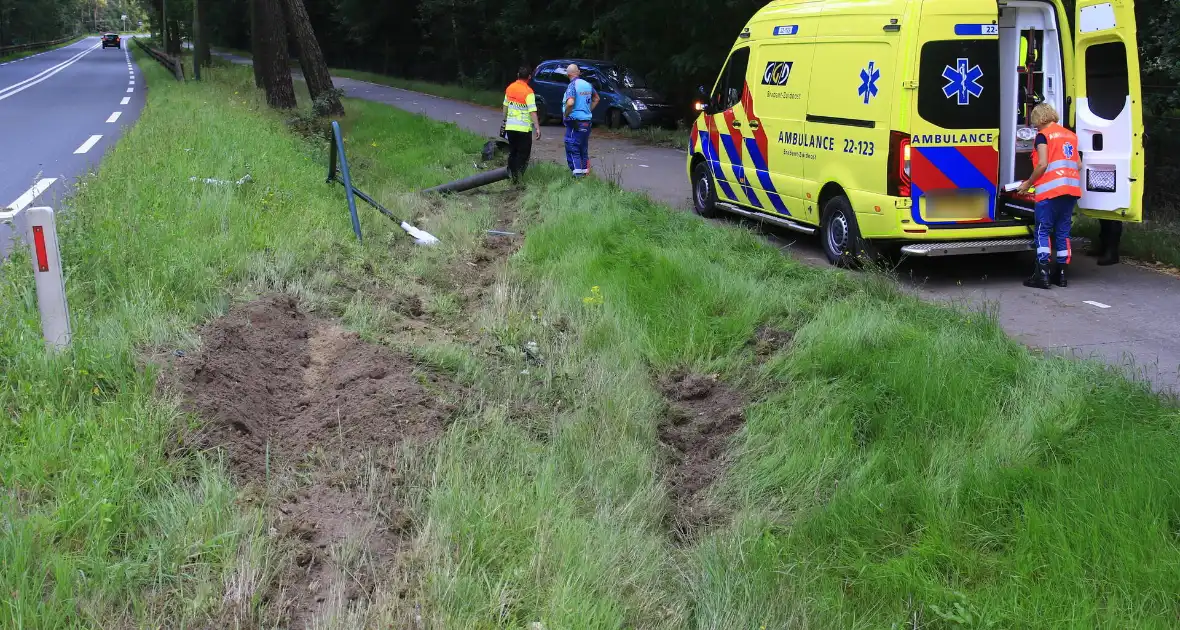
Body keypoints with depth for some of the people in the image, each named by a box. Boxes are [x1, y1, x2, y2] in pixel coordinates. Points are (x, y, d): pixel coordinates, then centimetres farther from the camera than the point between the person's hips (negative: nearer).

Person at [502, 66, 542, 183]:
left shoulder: (509, 88, 6)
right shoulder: (528, 92, -14)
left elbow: (505, 106, 17)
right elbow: (532, 111, -18)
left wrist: (505, 120, 30)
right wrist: (537, 128, -17)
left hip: (510, 126, 6)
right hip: (523, 128, -6)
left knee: (512, 152, 15)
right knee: (523, 154, 1)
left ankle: (511, 176, 16)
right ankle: (518, 178, -7)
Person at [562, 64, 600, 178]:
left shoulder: (572, 85, -14)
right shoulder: (588, 85, 9)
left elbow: (570, 103, -30)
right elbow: (596, 98, 25)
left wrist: (565, 114, -15)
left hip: (575, 122, -7)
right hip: (587, 121, 7)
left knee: (572, 148, -3)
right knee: (583, 148, 17)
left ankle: (577, 173, -9)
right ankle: (585, 170, 21)